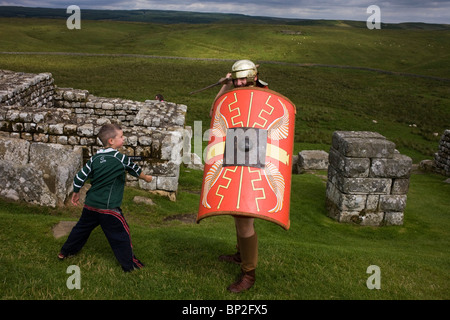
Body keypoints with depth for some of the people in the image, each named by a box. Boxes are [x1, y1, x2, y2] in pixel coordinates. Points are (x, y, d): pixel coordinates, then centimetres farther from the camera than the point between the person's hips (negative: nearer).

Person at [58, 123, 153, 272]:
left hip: (90, 204, 6)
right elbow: (136, 170, 8)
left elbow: (79, 177, 4)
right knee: (121, 234, 5)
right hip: (109, 207, -6)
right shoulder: (121, 159, -9)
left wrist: (76, 193, 21)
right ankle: (129, 264, 12)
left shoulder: (95, 158, 4)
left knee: (82, 228, 25)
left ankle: (65, 252, 40)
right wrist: (147, 177, 29)